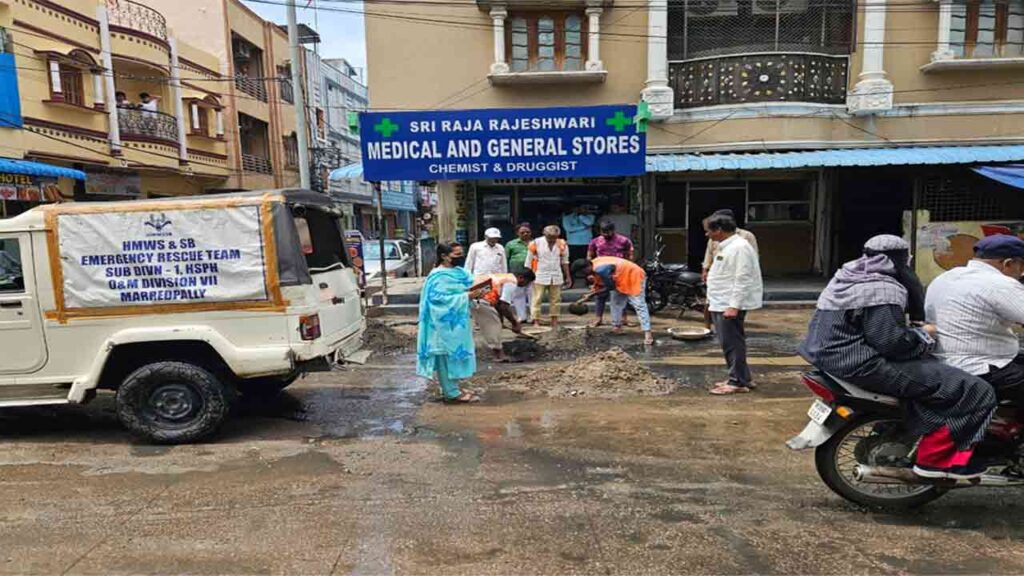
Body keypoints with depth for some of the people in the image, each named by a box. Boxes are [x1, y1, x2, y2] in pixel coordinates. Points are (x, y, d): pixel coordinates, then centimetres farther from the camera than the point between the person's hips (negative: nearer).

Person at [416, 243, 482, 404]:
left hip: (456, 321, 10)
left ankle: (449, 390, 26)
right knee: (447, 355, -1)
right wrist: (467, 296, -24)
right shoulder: (439, 276, -18)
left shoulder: (457, 272, 10)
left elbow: (468, 287, 13)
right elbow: (440, 298, -24)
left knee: (454, 355, 15)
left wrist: (476, 292, -8)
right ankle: (452, 393, 6)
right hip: (445, 322, -10)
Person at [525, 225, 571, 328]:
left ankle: (554, 321, 14)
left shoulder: (562, 244, 2)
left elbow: (565, 262, 11)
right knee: (537, 299, -5)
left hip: (556, 277, 3)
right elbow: (528, 262, 0)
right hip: (540, 276, -3)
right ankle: (536, 321, -1)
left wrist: (568, 277, 12)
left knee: (556, 299, 5)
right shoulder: (536, 243, -7)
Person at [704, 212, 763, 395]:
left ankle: (738, 382, 5)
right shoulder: (726, 246, 15)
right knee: (729, 344, 15)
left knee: (732, 344, -4)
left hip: (730, 306, -10)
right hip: (720, 304, 10)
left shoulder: (739, 247, -16)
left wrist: (734, 306, -24)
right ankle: (741, 378, 24)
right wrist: (712, 300, 21)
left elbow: (742, 279, -21)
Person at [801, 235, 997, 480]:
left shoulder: (846, 276, 12)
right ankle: (933, 458, -2)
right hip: (864, 366, -11)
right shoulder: (884, 290, -17)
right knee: (973, 390, -8)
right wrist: (924, 334, -4)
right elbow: (891, 342, -23)